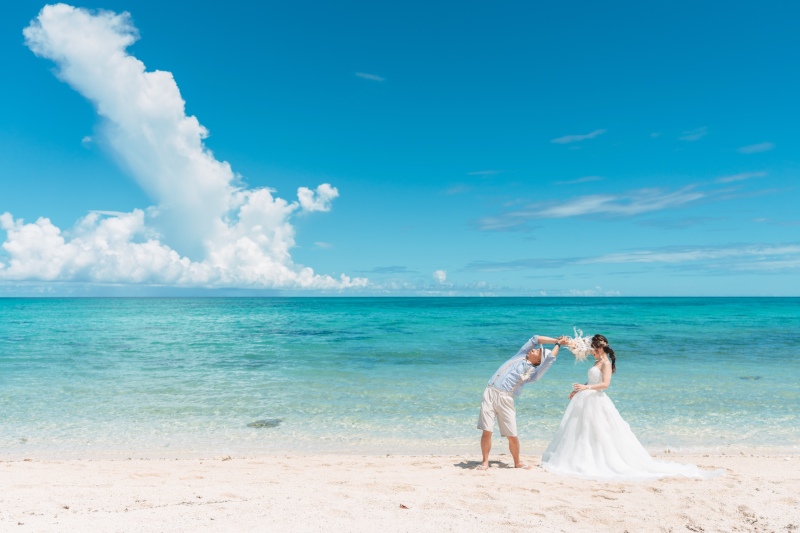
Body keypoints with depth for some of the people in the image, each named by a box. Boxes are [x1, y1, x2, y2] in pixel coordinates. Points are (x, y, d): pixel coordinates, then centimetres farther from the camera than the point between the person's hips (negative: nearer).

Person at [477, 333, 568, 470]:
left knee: (512, 435, -2)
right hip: (490, 393, 2)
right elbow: (535, 339, 15)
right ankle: (485, 462, 8)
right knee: (487, 431, -5)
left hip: (505, 399, -2)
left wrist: (558, 343, 6)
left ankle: (517, 462, 22)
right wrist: (556, 340, 16)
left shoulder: (534, 372, 6)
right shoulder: (521, 355, 16)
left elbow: (550, 359, -6)